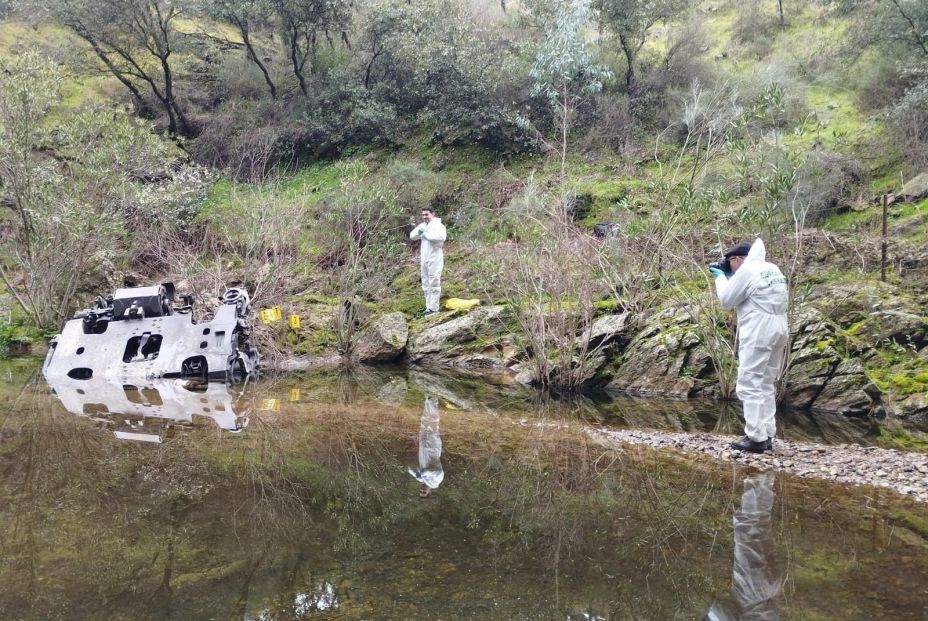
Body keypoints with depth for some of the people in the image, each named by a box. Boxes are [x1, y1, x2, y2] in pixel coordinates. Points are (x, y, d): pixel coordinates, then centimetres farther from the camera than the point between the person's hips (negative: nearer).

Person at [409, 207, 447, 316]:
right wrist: (419, 231, -6)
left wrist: (426, 235, -19)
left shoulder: (438, 225, -9)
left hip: (434, 259, -8)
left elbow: (441, 236, -28)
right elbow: (412, 236, 15)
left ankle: (433, 308, -4)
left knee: (434, 283, -6)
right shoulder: (422, 226, 15)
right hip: (424, 259, 8)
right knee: (426, 284, 12)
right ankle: (428, 307, 19)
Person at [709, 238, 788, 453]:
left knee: (750, 385, -5)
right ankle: (767, 435, 15)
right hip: (779, 330, 9)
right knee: (767, 385, 14)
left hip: (758, 333, -9)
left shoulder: (746, 271, -10)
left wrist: (720, 278, 11)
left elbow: (727, 300, -3)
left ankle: (756, 438, -7)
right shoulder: (773, 269, 16)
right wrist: (728, 277, 23)